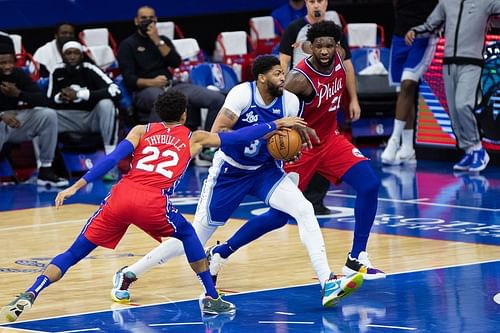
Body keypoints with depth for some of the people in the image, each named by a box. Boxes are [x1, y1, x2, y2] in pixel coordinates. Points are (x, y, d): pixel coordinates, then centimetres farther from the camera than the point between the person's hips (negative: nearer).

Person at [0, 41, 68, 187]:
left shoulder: (19, 74, -2)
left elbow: (42, 100, -6)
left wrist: (18, 94, -24)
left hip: (18, 122, 4)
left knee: (49, 115, -17)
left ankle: (45, 171, -12)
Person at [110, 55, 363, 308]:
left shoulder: (290, 102, -7)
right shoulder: (243, 94, -21)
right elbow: (217, 132, -25)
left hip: (264, 170, 4)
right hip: (229, 172, -4)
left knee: (305, 210, -19)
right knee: (194, 238, 1)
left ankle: (328, 283, -22)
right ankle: (128, 275, 18)